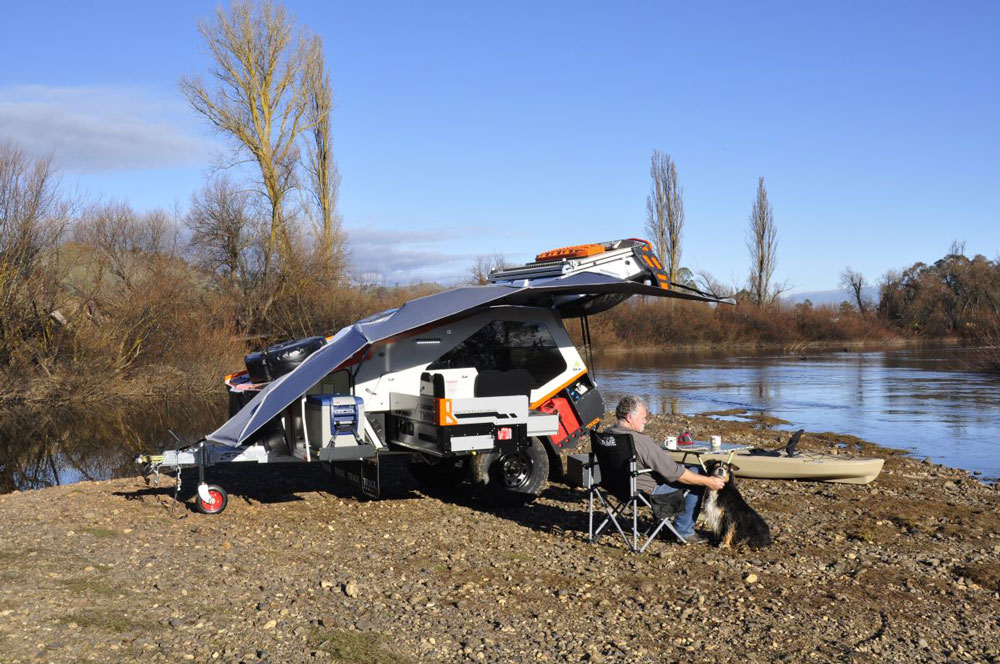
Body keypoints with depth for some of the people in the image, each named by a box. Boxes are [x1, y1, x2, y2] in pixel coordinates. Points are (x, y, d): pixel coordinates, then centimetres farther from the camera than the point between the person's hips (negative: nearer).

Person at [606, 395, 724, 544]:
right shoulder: (641, 441, -30)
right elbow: (675, 473, -25)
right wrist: (708, 481, -15)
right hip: (646, 489, -9)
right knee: (696, 473, -1)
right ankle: (683, 530, 8)